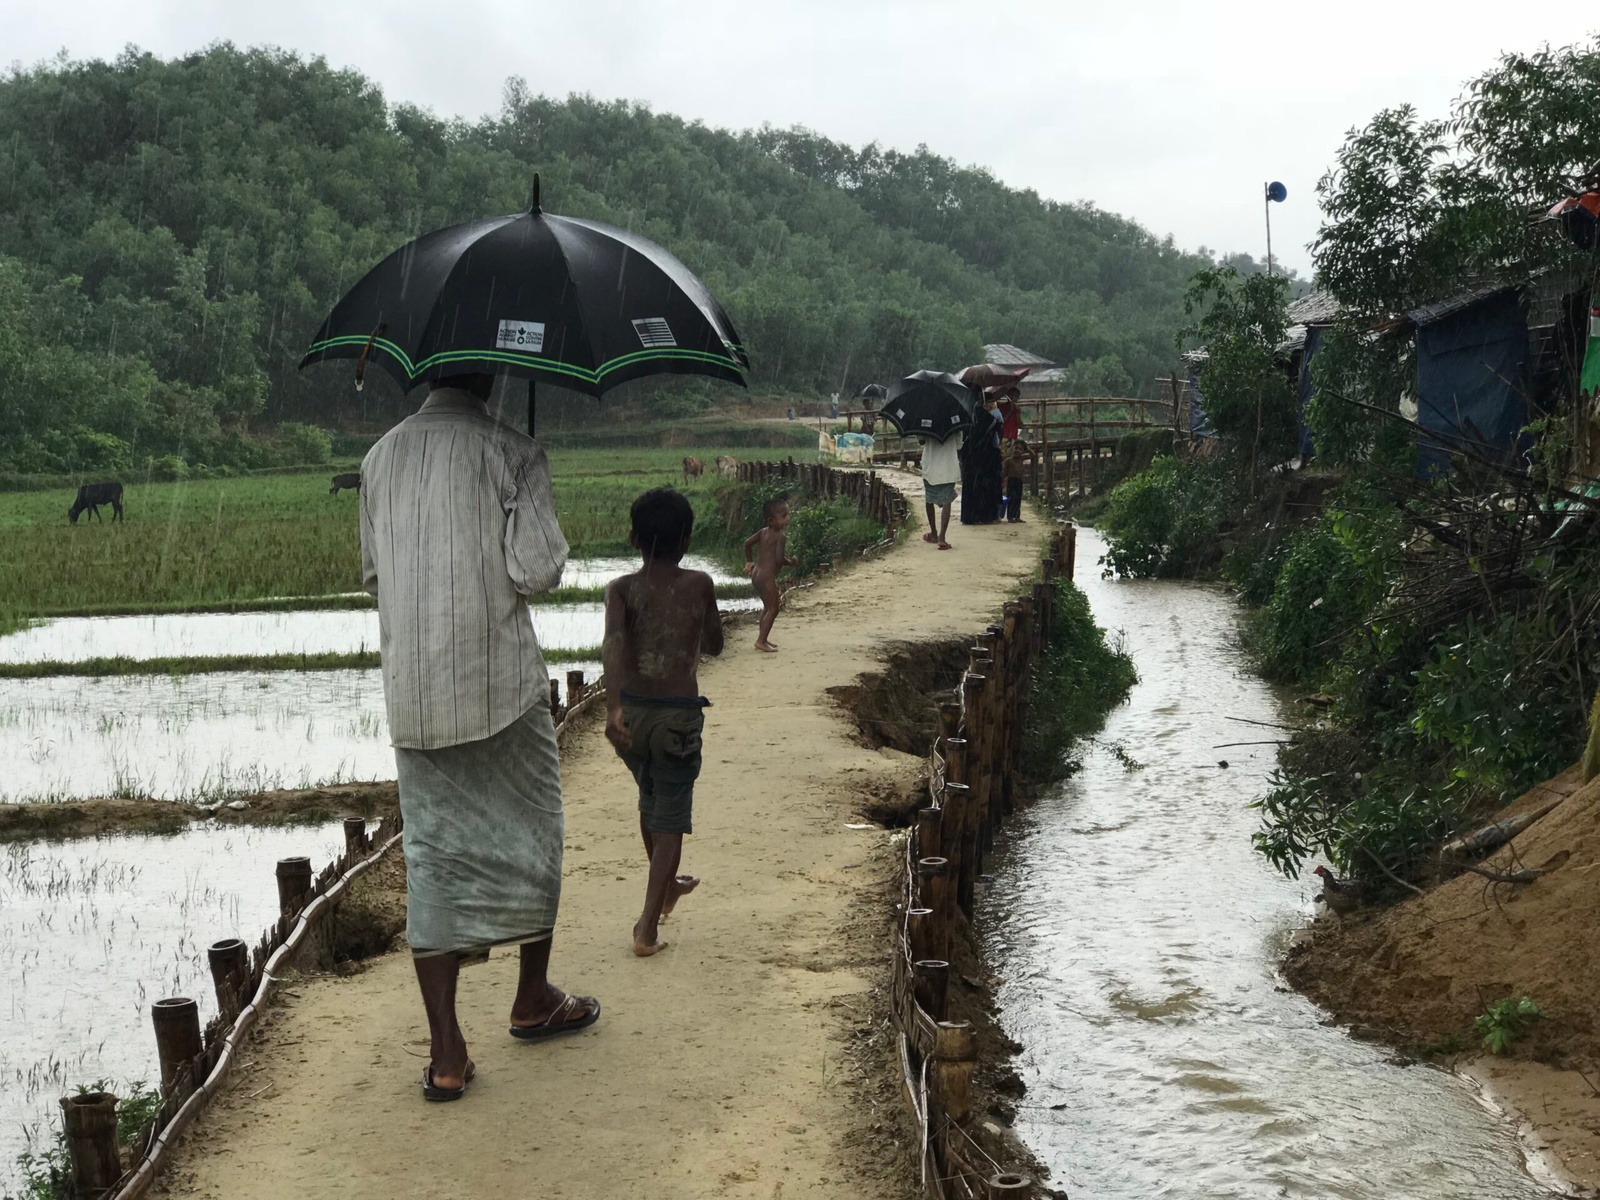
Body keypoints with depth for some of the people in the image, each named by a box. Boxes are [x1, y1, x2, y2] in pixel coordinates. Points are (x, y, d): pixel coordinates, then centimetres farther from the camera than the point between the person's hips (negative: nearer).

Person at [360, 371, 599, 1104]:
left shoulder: (381, 457, 8)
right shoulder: (511, 451, -8)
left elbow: (373, 575, 16)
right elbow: (538, 570, -15)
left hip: (411, 696, 4)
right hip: (501, 682, -4)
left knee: (433, 852, 6)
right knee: (529, 834, 17)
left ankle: (446, 1055, 4)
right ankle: (534, 1000, 32)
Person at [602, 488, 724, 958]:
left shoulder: (621, 589, -4)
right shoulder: (700, 585, -2)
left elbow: (614, 641, -22)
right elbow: (714, 645, 12)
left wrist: (613, 707, -31)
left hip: (631, 712, 2)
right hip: (679, 715, -2)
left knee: (651, 800, 26)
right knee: (670, 819, 7)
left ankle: (667, 887, 48)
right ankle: (648, 927, -2)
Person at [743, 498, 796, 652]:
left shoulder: (763, 532, 9)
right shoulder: (781, 536, -16)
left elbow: (747, 542, 14)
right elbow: (779, 559, -23)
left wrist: (748, 562, 25)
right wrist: (791, 562, -3)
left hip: (756, 574, 9)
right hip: (768, 576, -9)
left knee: (768, 606, 22)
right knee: (773, 609, -3)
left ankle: (762, 638, 28)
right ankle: (761, 641, -5)